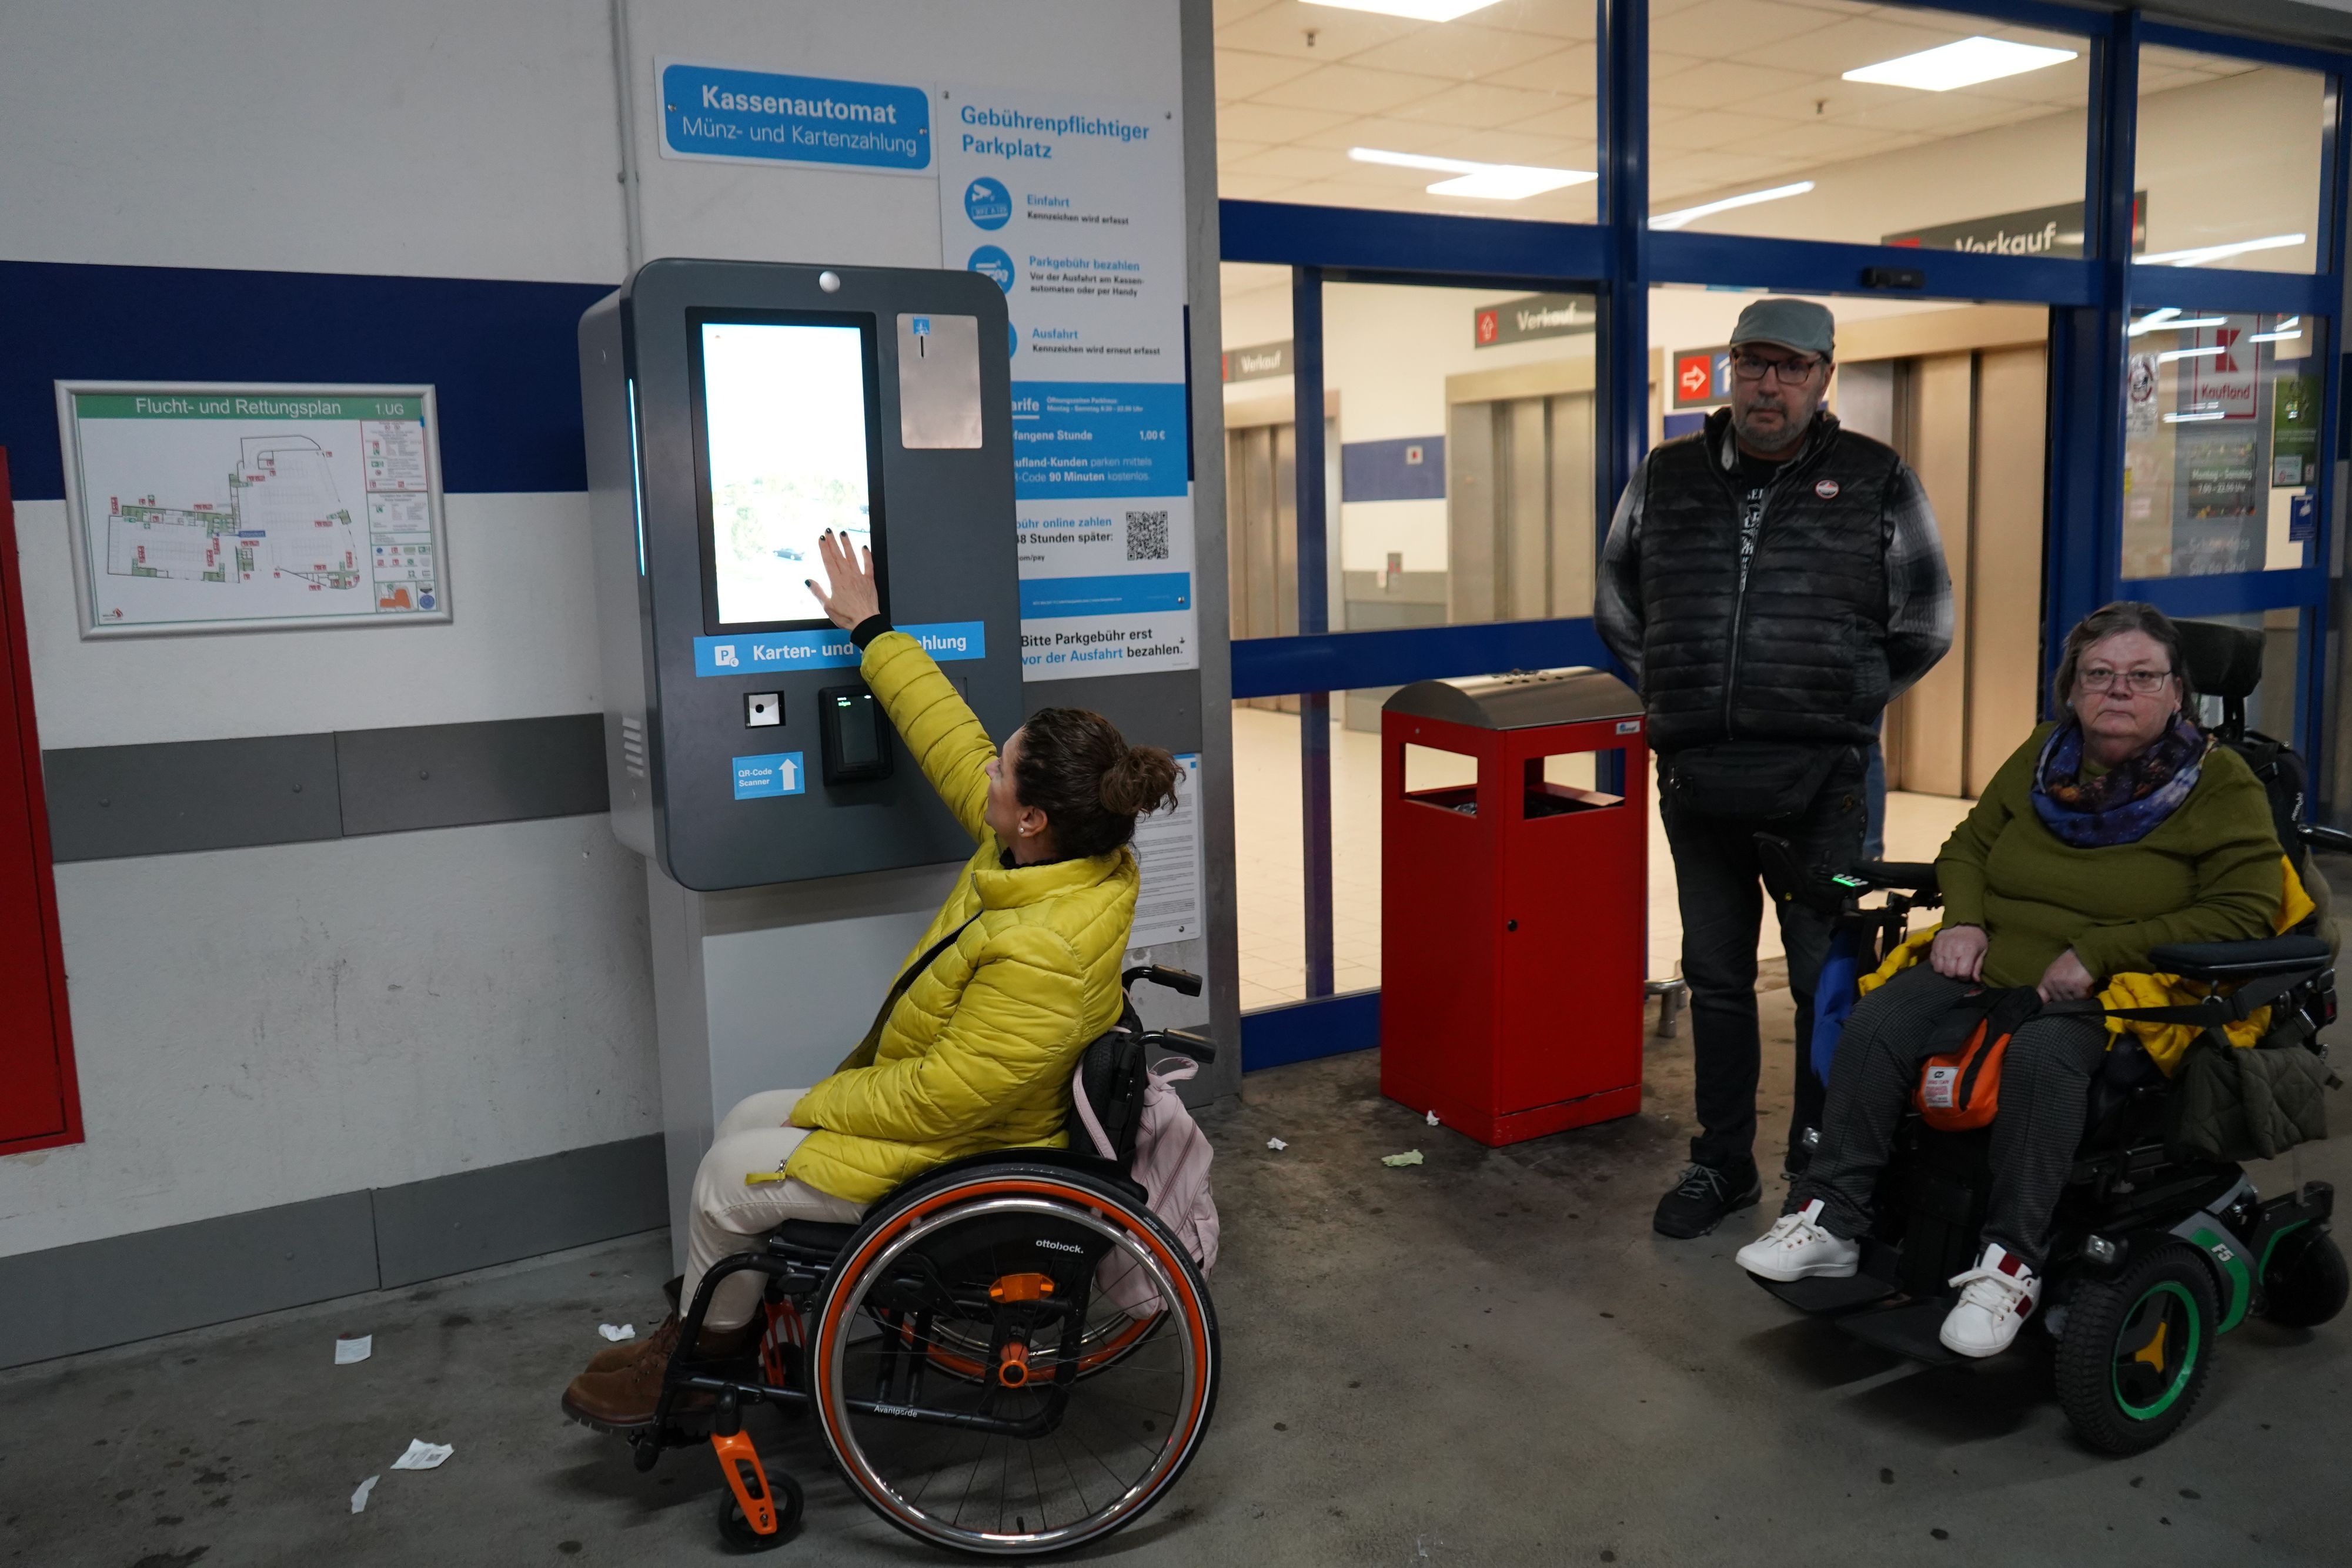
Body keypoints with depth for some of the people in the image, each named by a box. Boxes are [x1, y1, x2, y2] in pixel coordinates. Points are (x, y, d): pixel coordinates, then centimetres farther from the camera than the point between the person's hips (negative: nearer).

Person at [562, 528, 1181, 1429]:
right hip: (927, 1090, 10)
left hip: (962, 1153, -9)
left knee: (731, 1177, -1)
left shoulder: (1043, 952, -37)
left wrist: (819, 1107, -15)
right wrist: (871, 629, 7)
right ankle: (729, 1312, 32)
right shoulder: (1047, 856, -10)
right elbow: (947, 739, 1)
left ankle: (700, 1355, 26)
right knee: (745, 1120, 15)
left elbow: (946, 1096, -30)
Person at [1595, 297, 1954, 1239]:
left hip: (1824, 781, -2)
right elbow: (1617, 614, 18)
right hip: (1696, 775, 3)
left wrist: (1835, 709, 8)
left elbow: (1923, 628, 10)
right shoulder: (1665, 481, 8)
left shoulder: (1878, 484, 2)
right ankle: (1722, 1162, 25)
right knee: (1715, 977, 12)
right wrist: (1688, 699, 11)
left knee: (1829, 978, 4)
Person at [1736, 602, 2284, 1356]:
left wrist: (2098, 953, -16)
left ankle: (2012, 1265, -28)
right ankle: (1831, 1220, -17)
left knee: (2041, 1054, -38)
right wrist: (1963, 920, 1)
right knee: (1877, 1023, -22)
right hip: (1992, 970, 5)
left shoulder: (2220, 784, -1)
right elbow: (1968, 846, 23)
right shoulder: (2041, 757, 12)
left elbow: (2241, 913, -8)